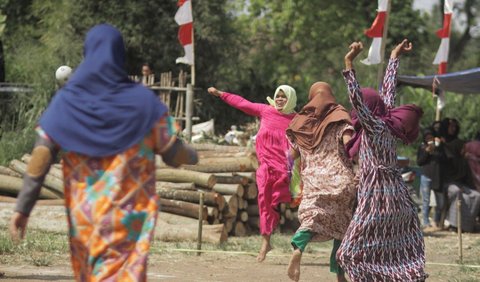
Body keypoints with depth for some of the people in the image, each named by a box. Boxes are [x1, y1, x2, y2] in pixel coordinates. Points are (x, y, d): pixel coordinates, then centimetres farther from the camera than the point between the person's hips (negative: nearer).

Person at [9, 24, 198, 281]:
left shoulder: (66, 101, -2)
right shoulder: (142, 101, -4)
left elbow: (40, 159, -9)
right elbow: (173, 154, 2)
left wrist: (22, 208, -9)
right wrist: (191, 156, 25)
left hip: (84, 213, 2)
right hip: (127, 216, -2)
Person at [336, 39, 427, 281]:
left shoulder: (374, 127, -11)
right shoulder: (387, 123, 10)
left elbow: (357, 99, -23)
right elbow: (388, 91, 21)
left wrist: (349, 64, -27)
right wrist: (394, 58, 32)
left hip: (377, 196, -9)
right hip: (396, 197, 9)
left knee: (353, 253, -6)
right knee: (402, 259, 9)